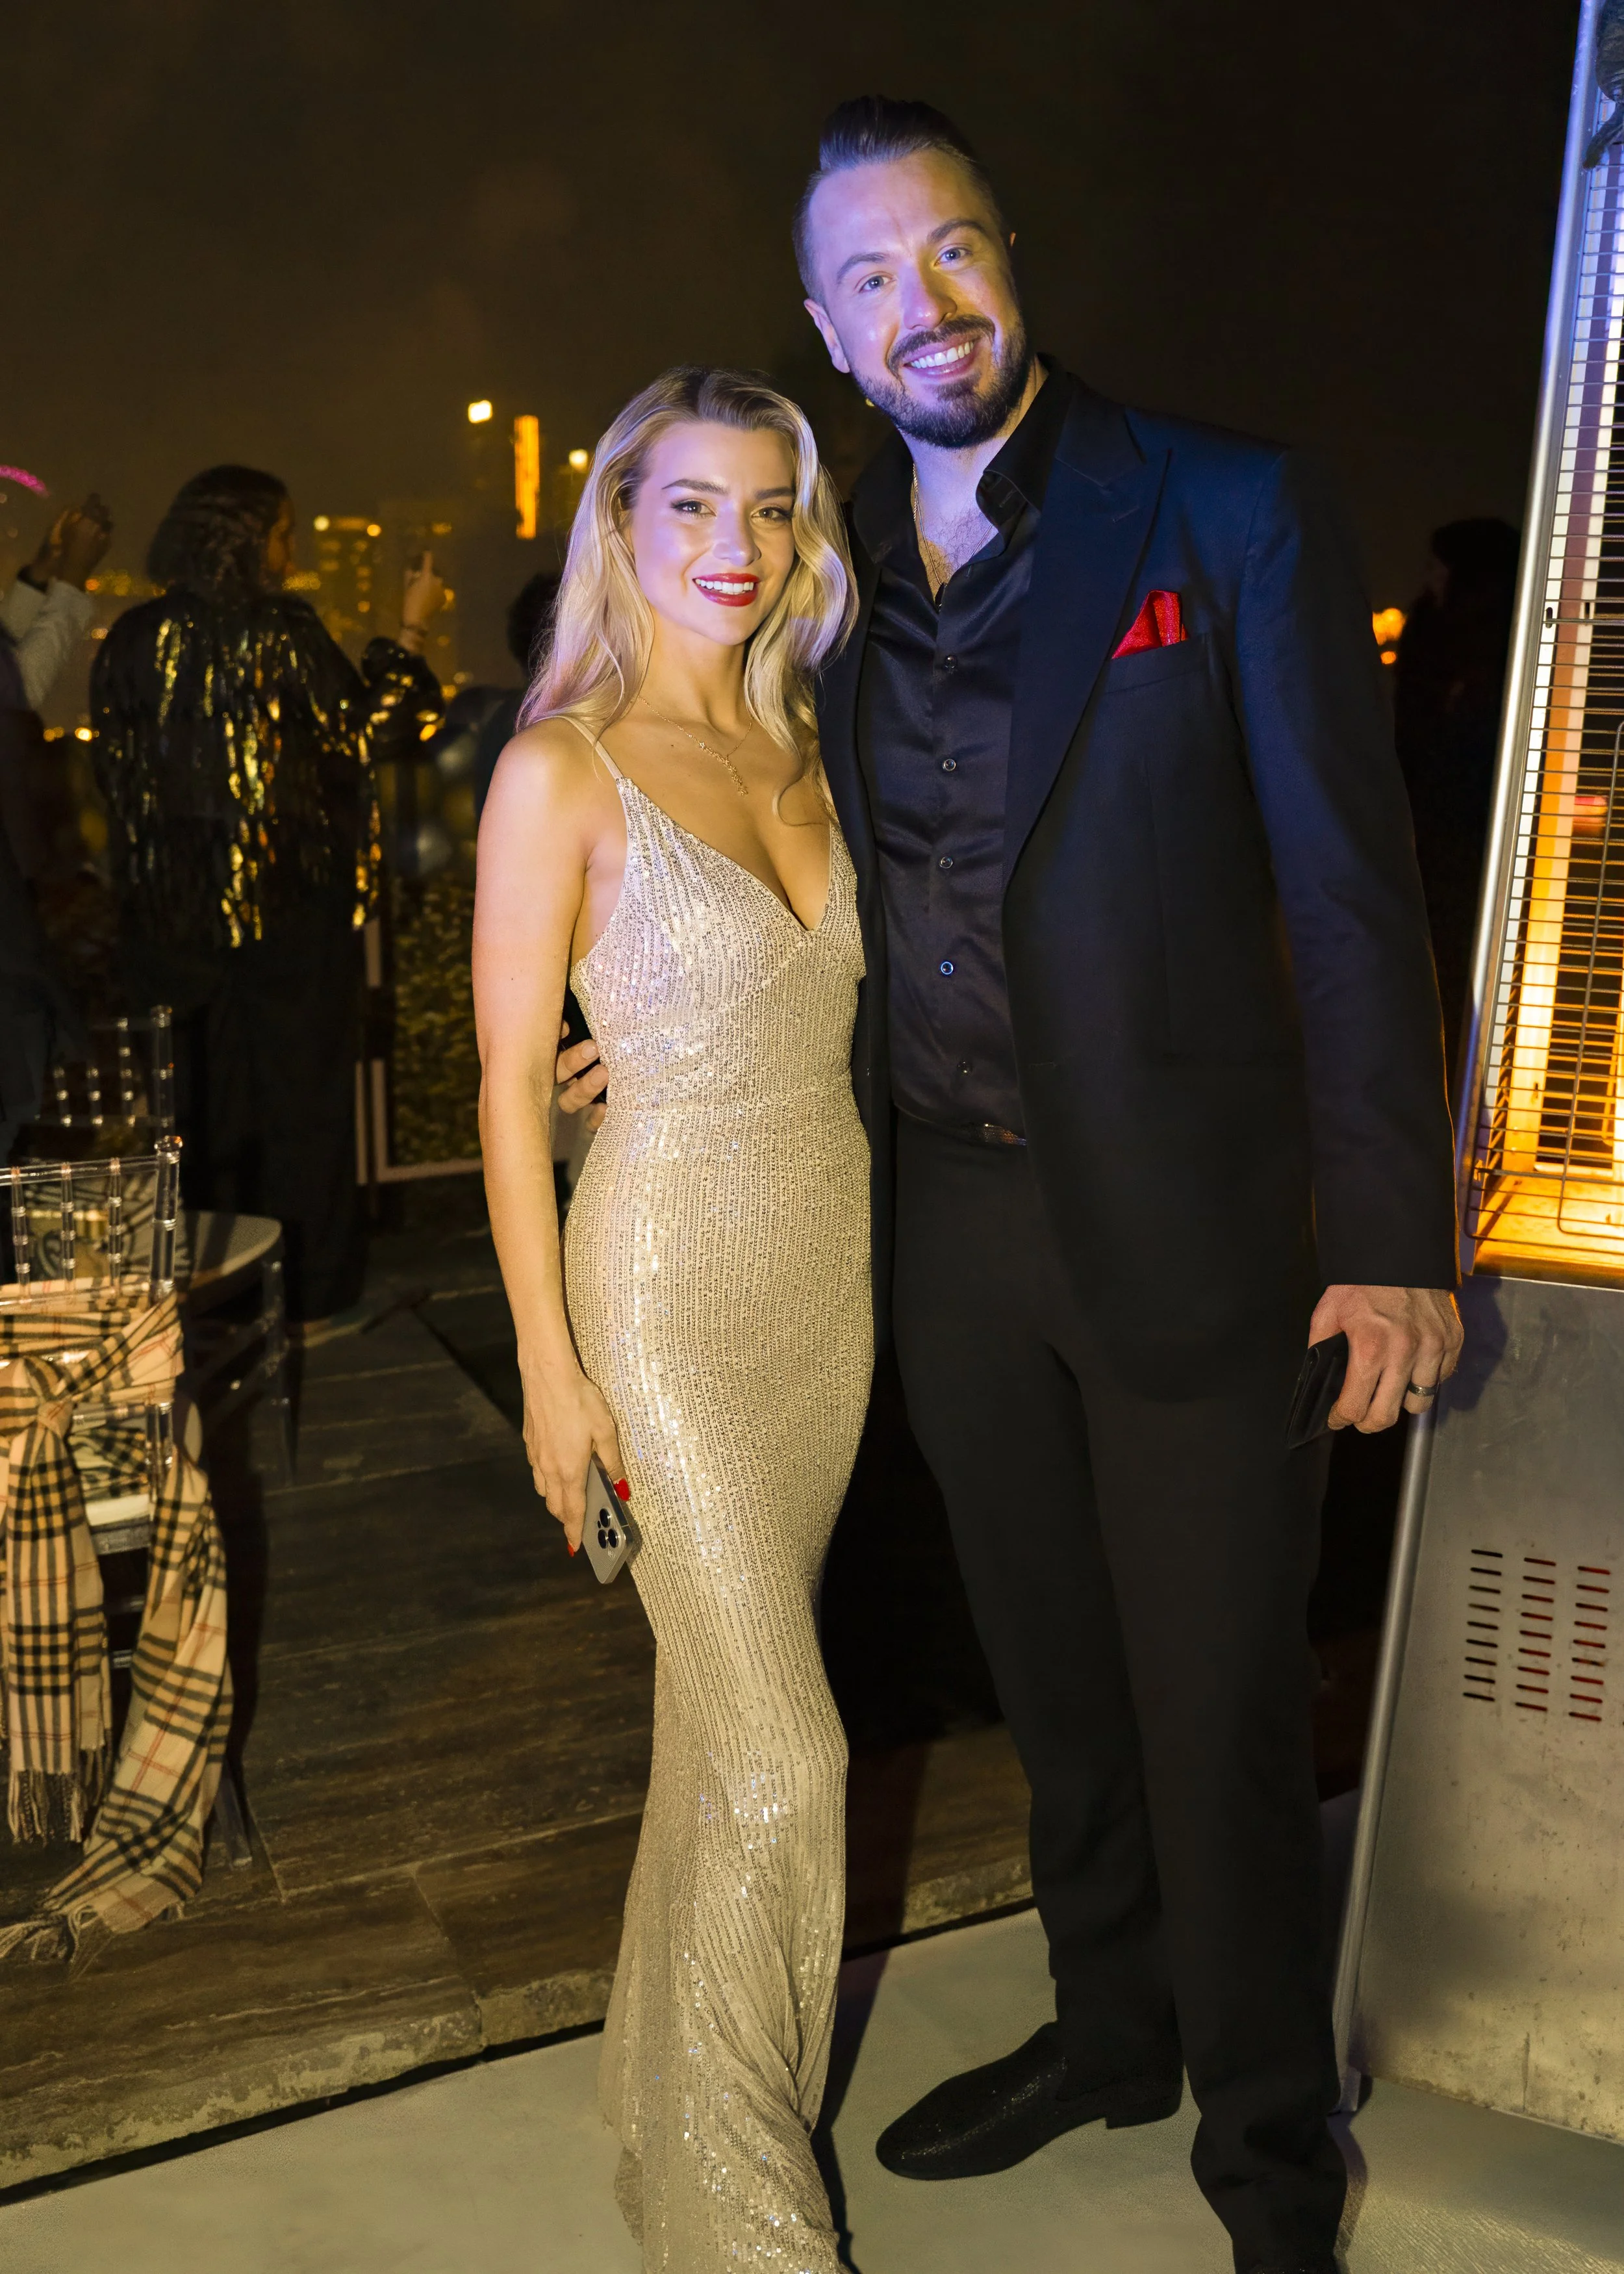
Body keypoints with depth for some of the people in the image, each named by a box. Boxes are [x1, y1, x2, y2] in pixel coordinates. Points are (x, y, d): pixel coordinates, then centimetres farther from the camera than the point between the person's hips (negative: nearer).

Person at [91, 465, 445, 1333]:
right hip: (289, 899, -5)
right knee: (302, 1087, 5)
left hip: (175, 905, 5)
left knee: (206, 1095, 13)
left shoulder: (131, 640, 4)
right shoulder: (278, 632, -13)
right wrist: (410, 633, -2)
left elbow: (117, 772, 9)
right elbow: (358, 737, -9)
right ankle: (307, 1295, 12)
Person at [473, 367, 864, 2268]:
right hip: (669, 1277, -6)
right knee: (781, 1751, -1)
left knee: (728, 1695, 18)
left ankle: (676, 2056, 41)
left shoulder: (793, 753, 9)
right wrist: (548, 1362, -11)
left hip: (831, 1270, 6)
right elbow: (510, 1077, -10)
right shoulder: (563, 768, -11)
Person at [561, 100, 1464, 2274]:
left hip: (1183, 1229, -4)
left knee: (1216, 1707, 9)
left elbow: (1352, 887, -10)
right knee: (1058, 1678, 21)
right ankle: (1109, 2028, 45)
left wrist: (1390, 1239, -13)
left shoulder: (1230, 514, -6)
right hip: (951, 1226, 5)